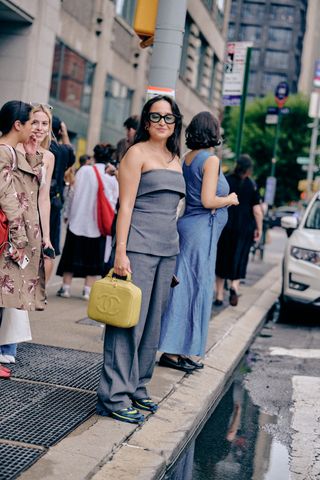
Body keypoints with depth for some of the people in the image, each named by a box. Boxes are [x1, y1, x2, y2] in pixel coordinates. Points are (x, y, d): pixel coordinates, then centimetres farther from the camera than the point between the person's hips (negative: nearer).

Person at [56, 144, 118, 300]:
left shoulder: (84, 171, -7)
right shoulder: (113, 177, -5)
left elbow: (75, 194, -4)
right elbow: (113, 201, 2)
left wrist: (70, 215, 4)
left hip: (78, 219, 0)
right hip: (99, 224, 1)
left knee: (72, 254, 9)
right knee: (93, 256, 9)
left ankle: (66, 287, 9)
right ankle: (88, 290, 6)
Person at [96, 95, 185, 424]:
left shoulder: (174, 159, 17)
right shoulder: (137, 153, -4)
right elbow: (126, 205, -10)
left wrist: (173, 251, 17)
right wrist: (120, 251, -17)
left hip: (167, 248, 8)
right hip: (139, 245, -8)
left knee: (152, 321, 11)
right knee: (129, 320, -7)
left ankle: (136, 388, 20)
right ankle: (115, 397, -3)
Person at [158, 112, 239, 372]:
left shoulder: (187, 159, 11)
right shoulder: (211, 159, -13)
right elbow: (208, 201, -19)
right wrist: (230, 200, -1)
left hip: (188, 223, 8)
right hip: (202, 228, -8)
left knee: (185, 287, 11)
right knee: (196, 289, -3)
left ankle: (177, 350, 16)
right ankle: (173, 351, 0)